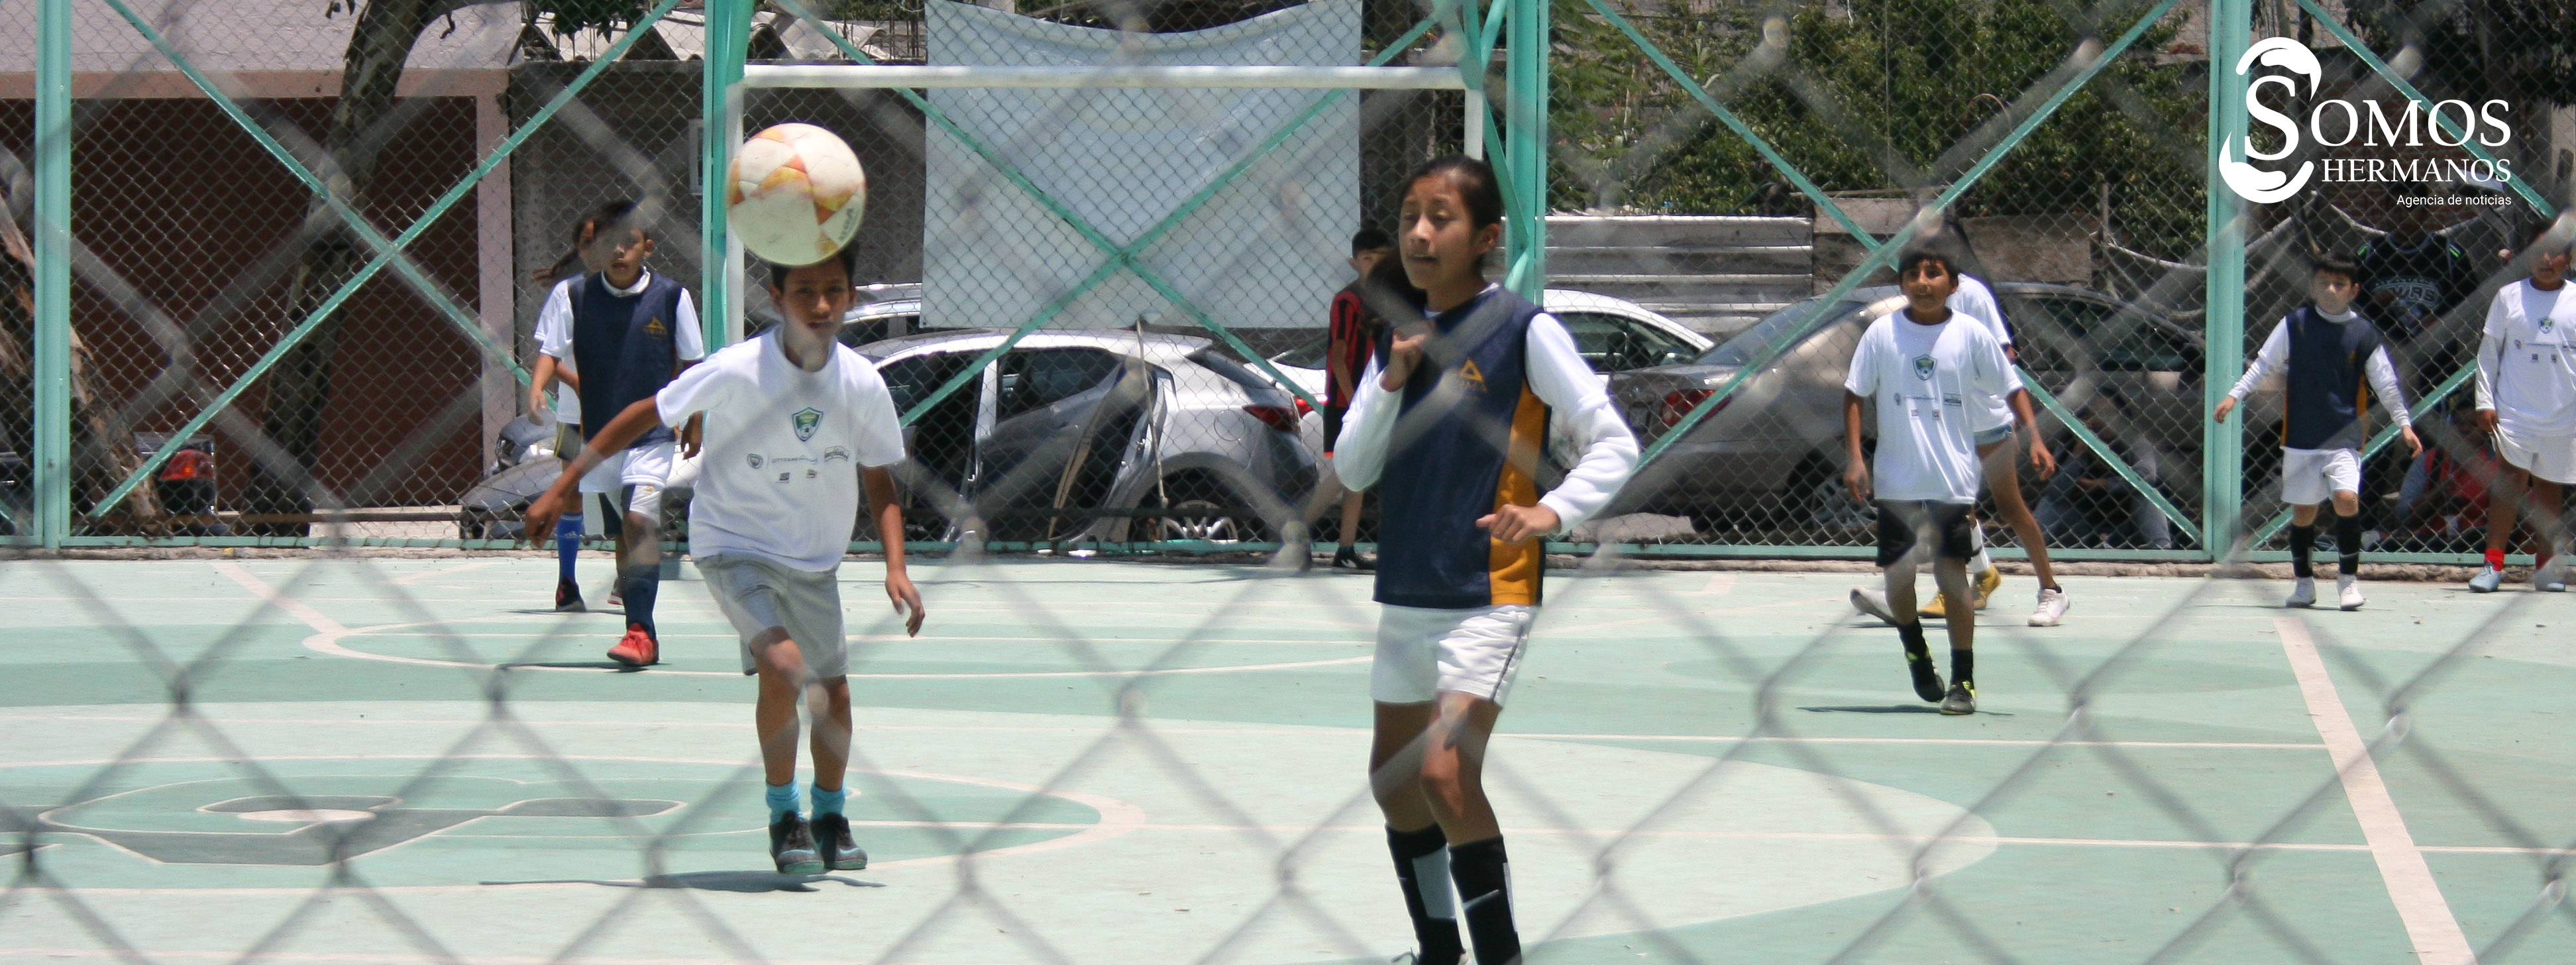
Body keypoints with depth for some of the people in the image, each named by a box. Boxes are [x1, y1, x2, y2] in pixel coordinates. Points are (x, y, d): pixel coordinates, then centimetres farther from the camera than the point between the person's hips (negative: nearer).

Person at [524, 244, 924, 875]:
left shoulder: (863, 385, -12)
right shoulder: (735, 372, -23)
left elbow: (880, 484, 2)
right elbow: (645, 417, -10)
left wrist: (895, 567, -10)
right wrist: (562, 489, -10)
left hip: (815, 560, 4)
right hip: (734, 545, -4)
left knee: (832, 690, 8)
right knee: (783, 665, -24)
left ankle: (830, 817, 35)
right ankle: (783, 817, -6)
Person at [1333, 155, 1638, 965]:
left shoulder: (1523, 331, -10)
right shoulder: (1398, 334, 8)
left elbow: (1614, 444, -11)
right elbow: (1351, 469, 7)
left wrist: (1551, 510, -27)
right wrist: (1390, 382, -8)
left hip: (1489, 593, -7)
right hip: (1406, 593, 7)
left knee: (1446, 773, -19)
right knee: (1394, 777, 14)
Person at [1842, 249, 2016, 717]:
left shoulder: (1972, 335, -2)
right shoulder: (1882, 334, 0)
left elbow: (2004, 395, 4)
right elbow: (1854, 395, 6)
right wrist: (1854, 457, -3)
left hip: (1955, 480, -1)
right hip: (1896, 480, 1)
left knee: (1953, 574, -5)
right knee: (1898, 574, 4)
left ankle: (1963, 680, 0)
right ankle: (1915, 651, 32)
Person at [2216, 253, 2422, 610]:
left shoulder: (2364, 334, -1)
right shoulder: (2294, 324, 0)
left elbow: (2387, 384, 5)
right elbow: (2264, 364, 6)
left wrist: (2405, 425, 4)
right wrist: (2234, 396, -1)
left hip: (2344, 436, -1)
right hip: (2300, 436, 1)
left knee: (2346, 497, -18)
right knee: (2303, 510, 6)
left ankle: (2348, 577, -4)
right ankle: (2304, 582, 21)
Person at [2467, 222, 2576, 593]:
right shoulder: (2509, 297, 3)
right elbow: (2488, 352, 5)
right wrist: (2485, 401, -2)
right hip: (2514, 410, -1)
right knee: (2512, 479, -10)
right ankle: (2493, 564, -10)